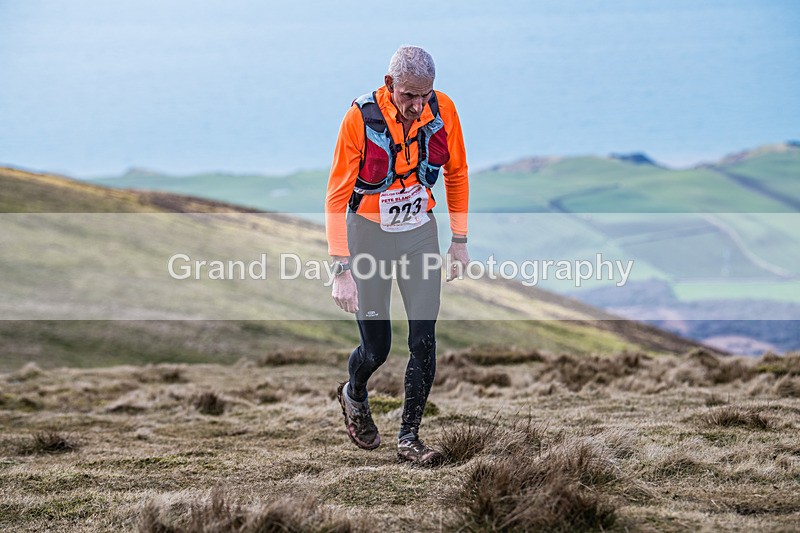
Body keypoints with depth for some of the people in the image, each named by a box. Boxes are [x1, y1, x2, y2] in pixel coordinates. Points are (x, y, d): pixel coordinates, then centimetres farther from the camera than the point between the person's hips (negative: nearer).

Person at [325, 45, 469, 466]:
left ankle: (409, 438, 8)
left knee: (424, 340, -5)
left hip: (420, 233, 3)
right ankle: (354, 395, 37)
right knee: (376, 348, 3)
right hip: (368, 234, -3)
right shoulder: (361, 118, -23)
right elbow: (336, 197, -19)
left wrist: (460, 241, 5)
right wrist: (342, 270, -23)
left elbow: (456, 175, 5)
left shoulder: (443, 111, -13)